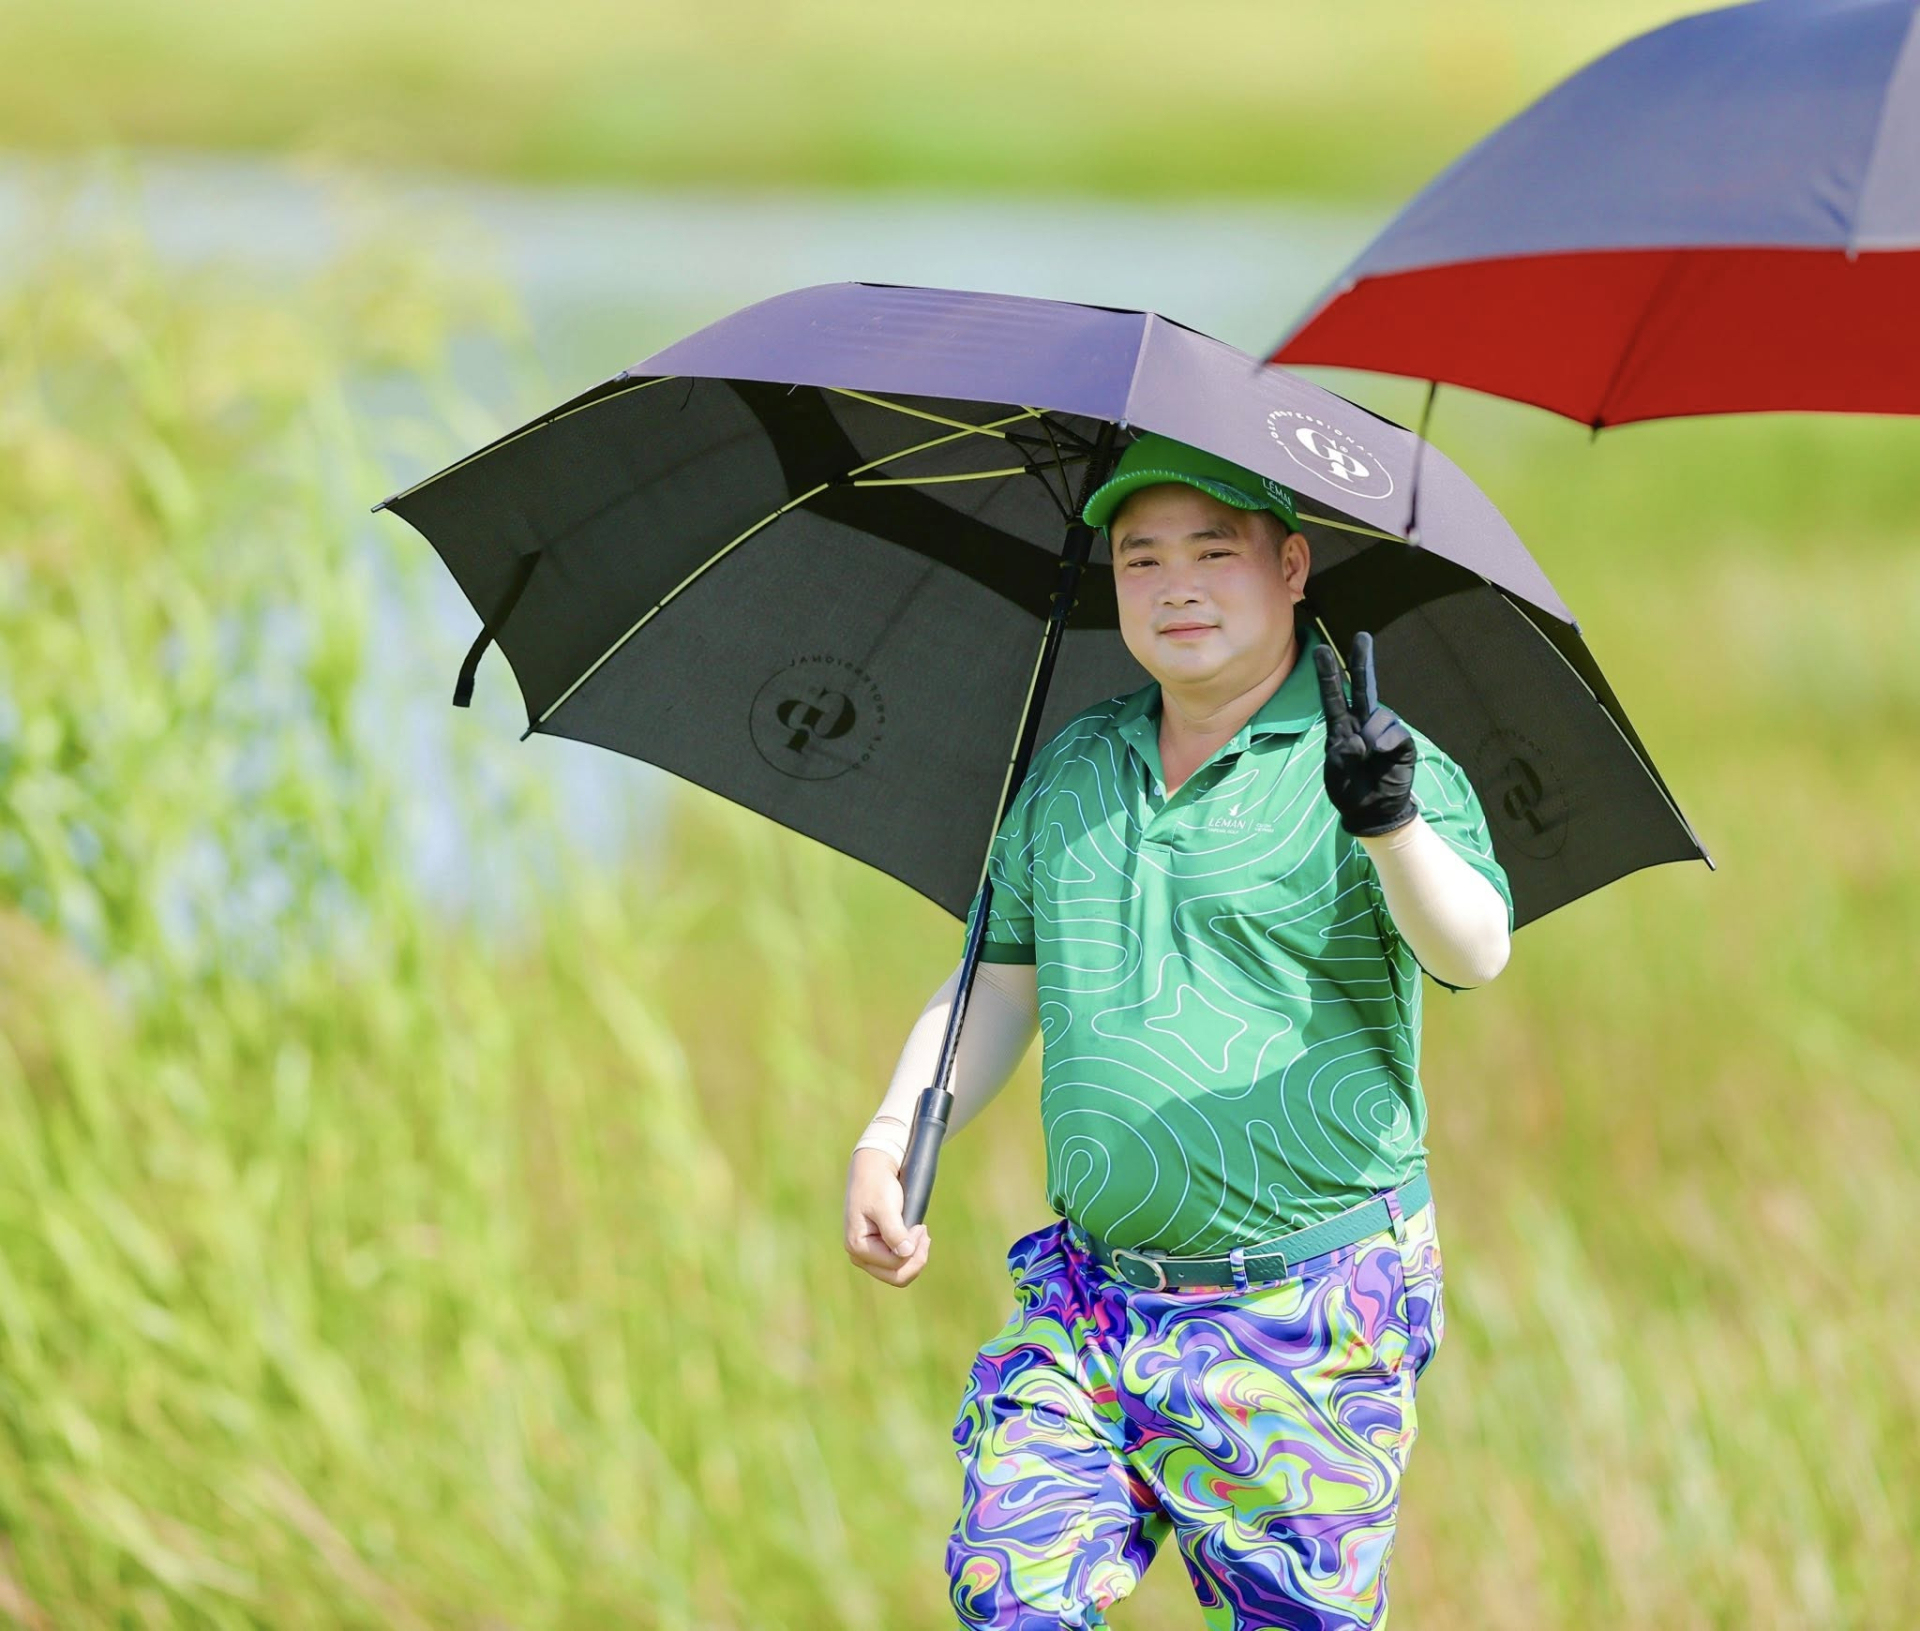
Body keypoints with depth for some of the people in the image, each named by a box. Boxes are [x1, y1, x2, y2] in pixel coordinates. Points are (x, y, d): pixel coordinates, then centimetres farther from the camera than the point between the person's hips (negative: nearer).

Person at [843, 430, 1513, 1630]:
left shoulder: (1370, 762, -6)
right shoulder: (1072, 769, 13)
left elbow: (1476, 956, -21)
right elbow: (998, 988, 21)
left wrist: (1392, 825, -40)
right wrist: (887, 1144, 6)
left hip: (1303, 1322, -5)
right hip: (1087, 1296, 5)